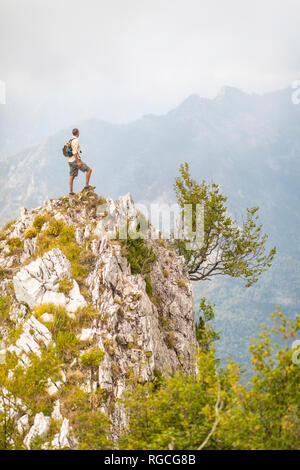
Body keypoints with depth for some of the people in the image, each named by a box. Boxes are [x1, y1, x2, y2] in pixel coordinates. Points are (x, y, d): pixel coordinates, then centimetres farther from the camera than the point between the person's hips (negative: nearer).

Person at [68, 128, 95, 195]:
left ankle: (71, 191, 7)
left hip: (71, 161, 9)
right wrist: (78, 162, -22)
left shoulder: (70, 141, 16)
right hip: (75, 160, -9)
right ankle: (87, 185, -5)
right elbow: (74, 152, -22)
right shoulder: (76, 141, -14)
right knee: (89, 170, -4)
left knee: (72, 177, 8)